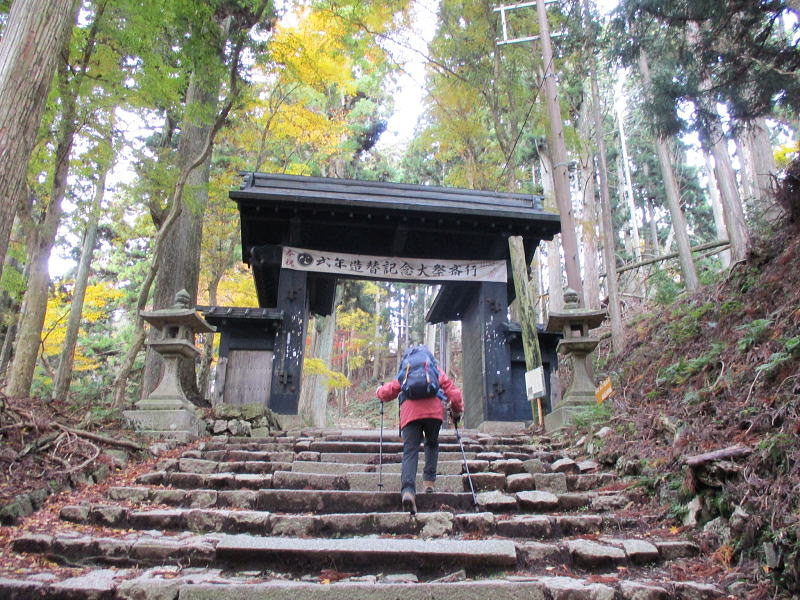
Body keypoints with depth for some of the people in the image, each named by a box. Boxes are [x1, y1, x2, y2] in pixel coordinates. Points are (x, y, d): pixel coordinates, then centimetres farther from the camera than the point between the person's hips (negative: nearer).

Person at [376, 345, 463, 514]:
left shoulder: (403, 374, 26)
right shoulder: (436, 371, 26)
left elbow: (387, 392, 20)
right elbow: (452, 391, 17)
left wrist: (379, 391, 42)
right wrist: (457, 410, 27)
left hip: (410, 412, 0)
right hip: (434, 410, 0)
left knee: (410, 451, -5)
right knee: (432, 444, 24)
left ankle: (408, 489, -24)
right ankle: (429, 480, 14)